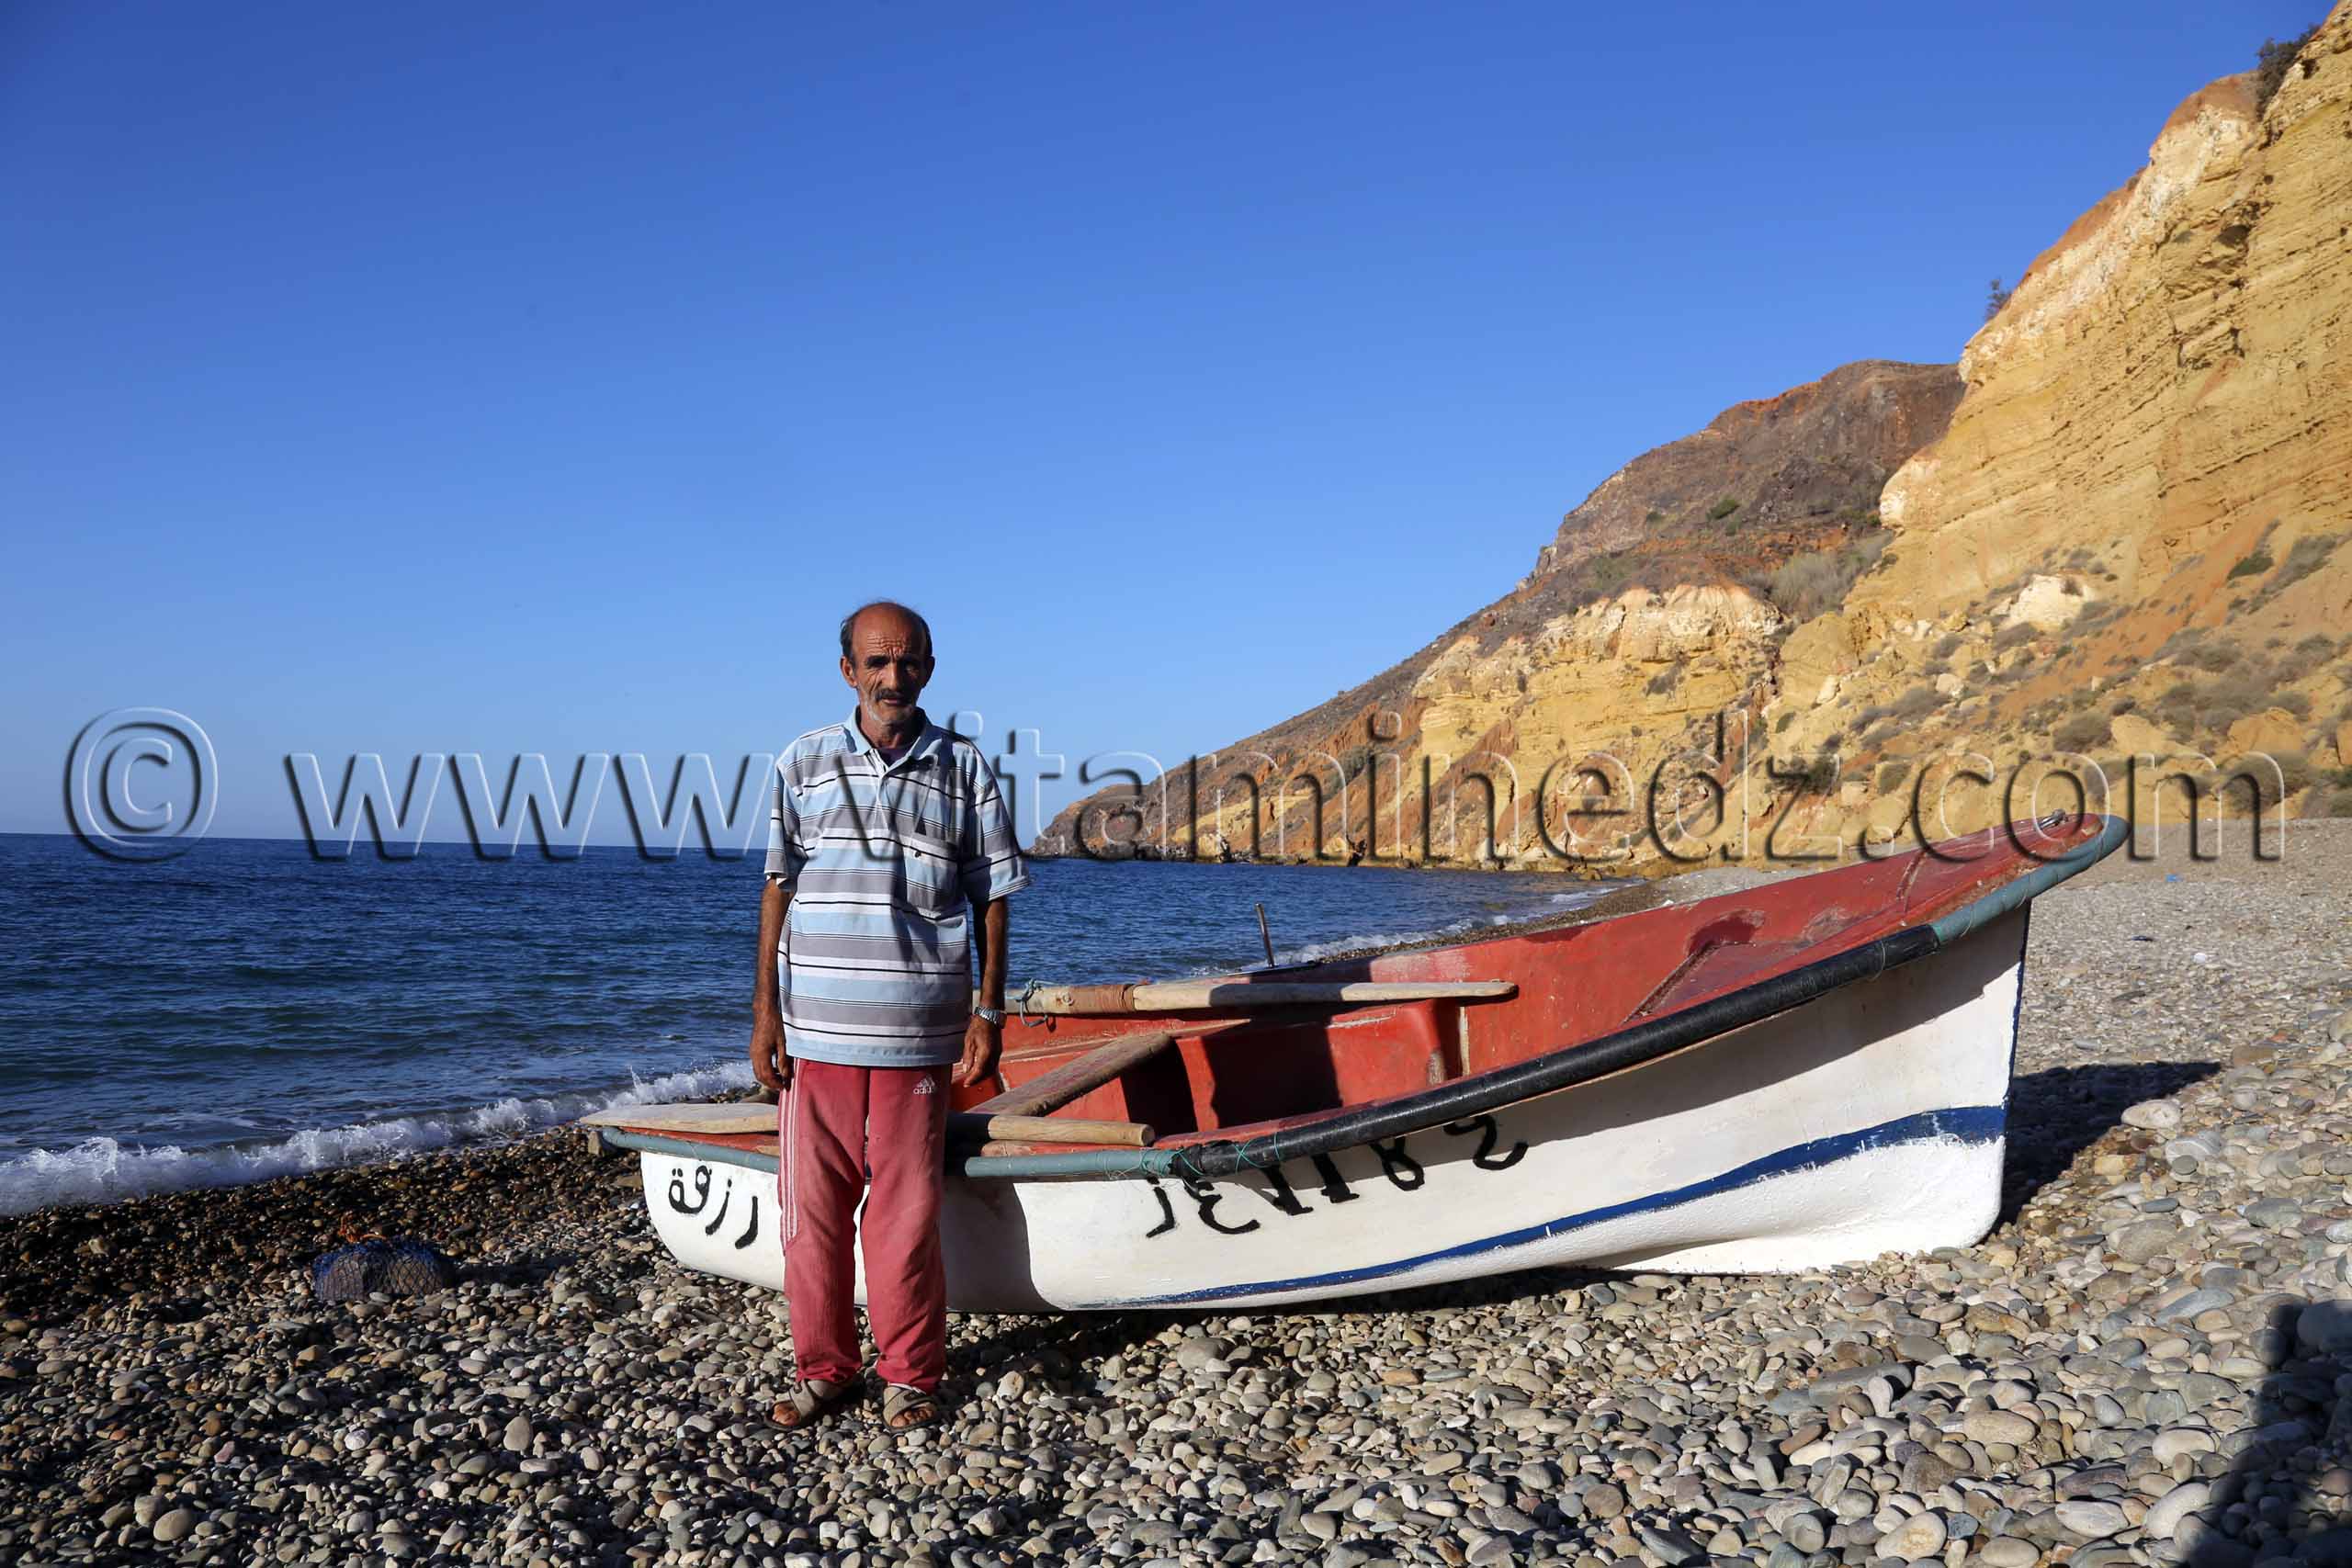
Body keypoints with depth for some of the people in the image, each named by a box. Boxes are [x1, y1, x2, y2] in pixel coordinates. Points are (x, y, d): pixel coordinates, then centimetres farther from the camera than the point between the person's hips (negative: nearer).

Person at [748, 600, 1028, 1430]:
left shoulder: (963, 768, 5)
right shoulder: (802, 762, 6)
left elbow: (991, 897, 7)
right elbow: (778, 888, 7)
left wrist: (988, 1010, 2)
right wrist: (765, 1008, 2)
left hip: (917, 1033, -1)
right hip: (815, 1027, 1)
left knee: (907, 1207, 3)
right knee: (812, 1205, 6)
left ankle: (910, 1374, 20)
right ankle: (823, 1366, 23)